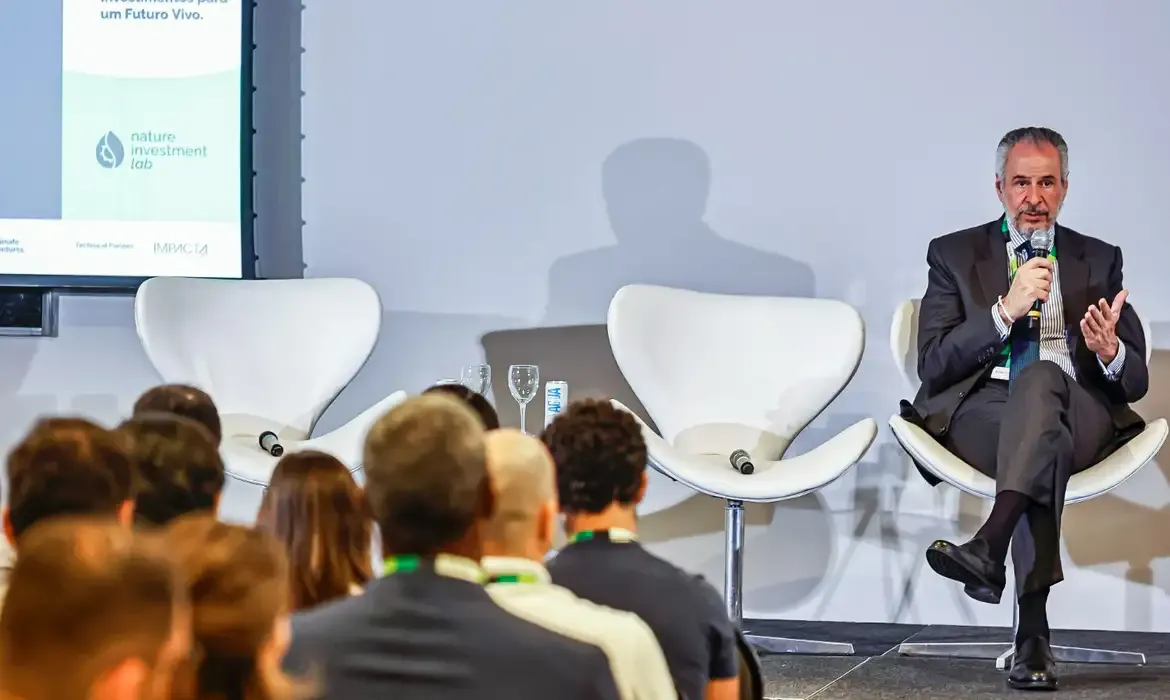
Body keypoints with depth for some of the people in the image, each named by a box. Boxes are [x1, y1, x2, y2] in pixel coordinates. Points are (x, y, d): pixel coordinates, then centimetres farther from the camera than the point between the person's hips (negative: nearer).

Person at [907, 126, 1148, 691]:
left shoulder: (1100, 260, 22)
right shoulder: (955, 254, 17)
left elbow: (1135, 380, 15)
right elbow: (931, 366, 2)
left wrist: (1111, 352, -11)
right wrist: (1005, 310, -11)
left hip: (1078, 411, 1)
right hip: (979, 410, 0)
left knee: (1041, 376, -38)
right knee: (1045, 437, -39)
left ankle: (988, 548, -58)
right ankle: (1033, 633, -51)